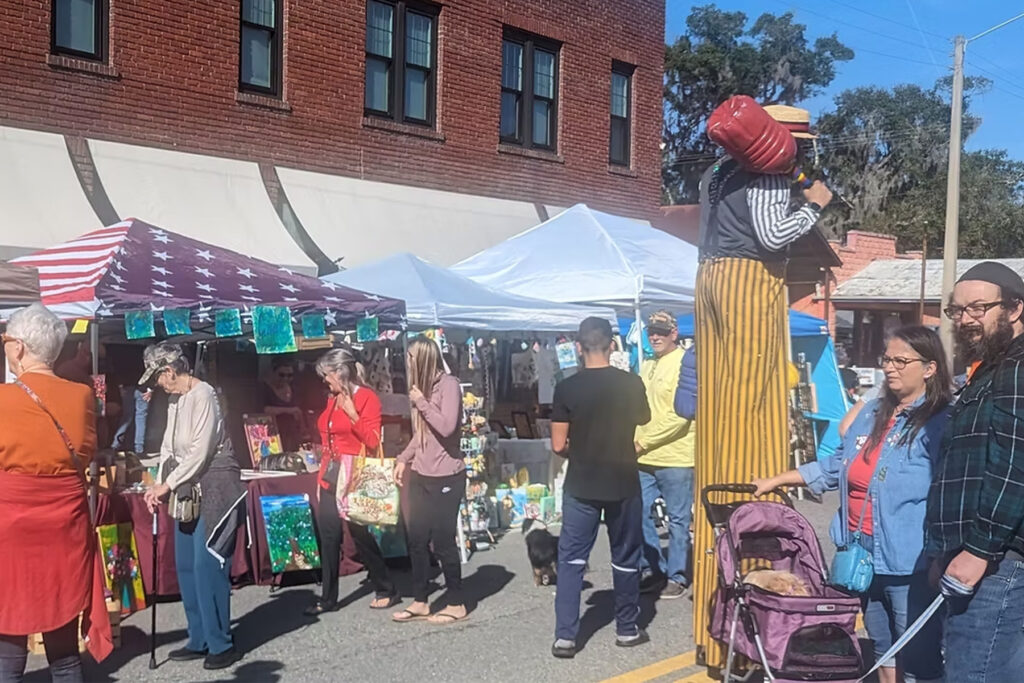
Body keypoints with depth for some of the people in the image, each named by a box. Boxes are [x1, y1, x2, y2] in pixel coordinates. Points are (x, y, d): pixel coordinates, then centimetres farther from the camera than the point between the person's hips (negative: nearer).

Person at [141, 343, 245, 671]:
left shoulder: (203, 395, -16)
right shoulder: (175, 399, 12)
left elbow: (200, 452, -20)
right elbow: (169, 447, 15)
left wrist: (167, 485, -13)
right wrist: (159, 486, 3)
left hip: (214, 486, -9)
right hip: (189, 488, 9)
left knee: (207, 565, -7)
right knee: (186, 566, 11)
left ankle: (221, 644, 3)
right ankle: (200, 640, 21)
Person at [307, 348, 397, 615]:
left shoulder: (367, 398, -10)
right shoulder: (333, 399, 13)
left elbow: (373, 441, -14)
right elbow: (328, 442, 16)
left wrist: (353, 414, -22)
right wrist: (321, 477, 15)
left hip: (353, 476, -7)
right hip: (330, 476, 7)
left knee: (360, 534, 0)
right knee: (328, 537, 7)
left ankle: (387, 590, 16)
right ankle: (328, 598, 16)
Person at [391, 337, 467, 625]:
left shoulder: (448, 384, -13)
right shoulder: (424, 385, 12)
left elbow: (446, 427, -23)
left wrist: (420, 402, -15)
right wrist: (404, 459, 8)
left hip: (445, 478, -8)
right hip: (420, 476, 8)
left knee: (442, 541, 0)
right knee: (417, 539, 10)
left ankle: (456, 604, 14)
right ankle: (420, 602, 21)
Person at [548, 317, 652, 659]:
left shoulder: (566, 388, -11)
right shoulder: (631, 384, -7)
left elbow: (558, 445, -8)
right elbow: (643, 421, 13)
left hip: (581, 486, -1)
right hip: (624, 484, 1)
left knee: (571, 559, 7)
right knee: (625, 558, 15)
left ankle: (565, 636, 3)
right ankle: (627, 629, 26)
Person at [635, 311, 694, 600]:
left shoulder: (685, 364, -9)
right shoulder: (647, 366, 15)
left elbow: (679, 415, -17)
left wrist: (644, 442, -15)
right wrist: (634, 442, 6)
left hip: (675, 458, -7)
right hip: (644, 458, 8)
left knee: (678, 519, 4)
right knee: (639, 514, 10)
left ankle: (677, 576, 16)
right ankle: (653, 570, 24)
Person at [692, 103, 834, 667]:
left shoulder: (718, 172, 22)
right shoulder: (767, 173, -7)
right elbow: (772, 235, -16)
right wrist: (813, 205, -3)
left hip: (712, 280, 9)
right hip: (750, 284, -9)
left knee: (720, 410, 8)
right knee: (750, 412, -9)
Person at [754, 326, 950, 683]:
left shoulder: (940, 423, -11)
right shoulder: (872, 412, 11)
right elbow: (836, 467, 19)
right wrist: (774, 481, 18)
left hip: (911, 563, -7)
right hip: (865, 555, 7)